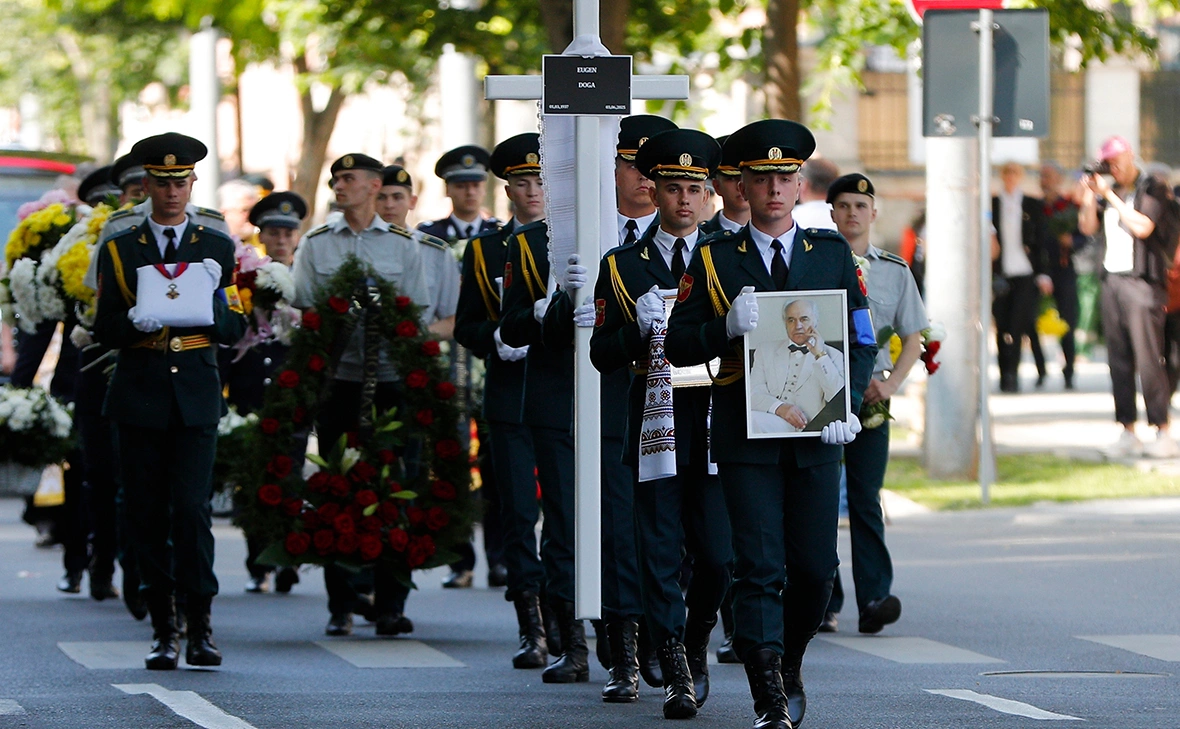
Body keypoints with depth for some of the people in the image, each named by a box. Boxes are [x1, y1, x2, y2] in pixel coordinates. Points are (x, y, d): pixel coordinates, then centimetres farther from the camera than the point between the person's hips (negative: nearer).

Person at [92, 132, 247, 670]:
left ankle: (200, 625, -6)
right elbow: (104, 332, 5)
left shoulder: (218, 248, 9)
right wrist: (134, 322, -16)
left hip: (196, 397, -1)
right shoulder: (119, 250, 9)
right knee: (148, 514, 1)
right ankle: (163, 629, 7)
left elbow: (234, 330, 7)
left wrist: (214, 294, -12)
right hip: (139, 397, 1)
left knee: (192, 506, -11)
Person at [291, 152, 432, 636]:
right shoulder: (314, 245, 10)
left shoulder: (404, 246, 8)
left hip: (391, 381, 0)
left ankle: (389, 605, 3)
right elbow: (303, 311, 7)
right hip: (335, 379, 0)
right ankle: (341, 605, 5)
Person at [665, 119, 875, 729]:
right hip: (746, 437, -2)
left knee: (815, 566, 4)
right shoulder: (715, 259, 3)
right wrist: (728, 328, -17)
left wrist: (848, 405, -7)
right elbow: (678, 345, 2)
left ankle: (789, 666, 29)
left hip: (817, 434, 2)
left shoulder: (832, 253, 8)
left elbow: (861, 340, 9)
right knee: (760, 569, -8)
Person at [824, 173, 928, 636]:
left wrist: (890, 384, -6)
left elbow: (913, 339, 12)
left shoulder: (895, 272, 10)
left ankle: (874, 598, -14)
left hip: (871, 399, 0)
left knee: (865, 498, -7)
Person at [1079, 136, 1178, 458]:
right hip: (1111, 280, 6)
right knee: (1119, 360, 3)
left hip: (1142, 281, -6)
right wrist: (1090, 197, -5)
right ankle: (1127, 431, 6)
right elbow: (1087, 227, 10)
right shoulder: (1108, 192, 17)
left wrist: (1111, 196, -12)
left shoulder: (1151, 189, -2)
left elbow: (1142, 226, -15)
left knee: (1148, 358, -10)